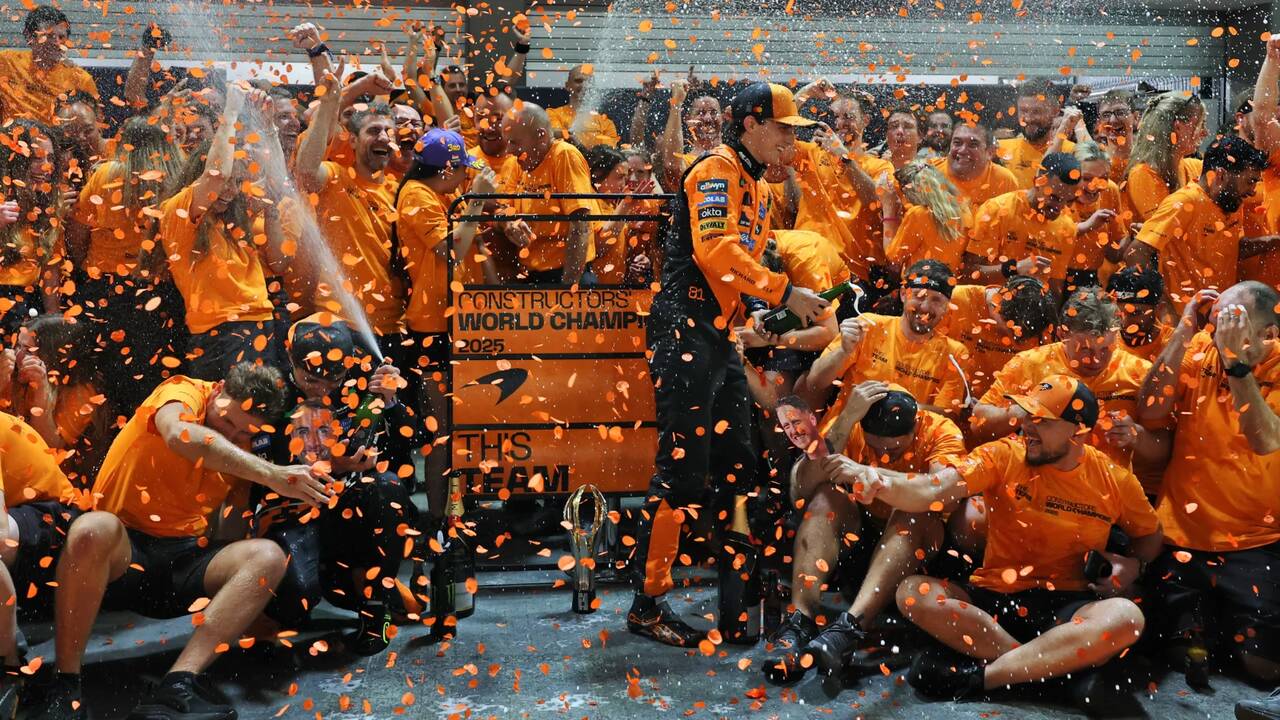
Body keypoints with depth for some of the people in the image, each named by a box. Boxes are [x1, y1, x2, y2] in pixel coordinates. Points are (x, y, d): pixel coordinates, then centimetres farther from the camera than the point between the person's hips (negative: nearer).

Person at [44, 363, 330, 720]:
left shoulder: (244, 449, 10)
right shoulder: (184, 393, -6)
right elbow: (179, 434, -33)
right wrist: (273, 475, -38)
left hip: (186, 556, 5)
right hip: (118, 549, -4)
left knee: (268, 556, -20)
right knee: (94, 528, -37)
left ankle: (177, 685, -36)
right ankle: (64, 686, -25)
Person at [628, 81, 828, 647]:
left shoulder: (754, 185, 22)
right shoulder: (718, 169, -9)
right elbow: (716, 251, -23)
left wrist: (766, 309, 9)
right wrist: (784, 292, -24)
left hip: (719, 334, 10)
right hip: (685, 330, -10)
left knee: (735, 465, 13)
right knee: (682, 468, -9)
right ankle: (647, 604, -1)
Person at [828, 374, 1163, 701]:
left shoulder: (1116, 479, 0)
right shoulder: (1004, 456, -7)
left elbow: (1150, 533, 20)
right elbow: (929, 491, -22)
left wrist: (1134, 565, -4)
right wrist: (872, 477, -43)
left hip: (1065, 608, 0)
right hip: (993, 598, 0)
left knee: (1127, 618, -33)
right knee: (912, 593, -26)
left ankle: (976, 674, -28)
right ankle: (1042, 662, -24)